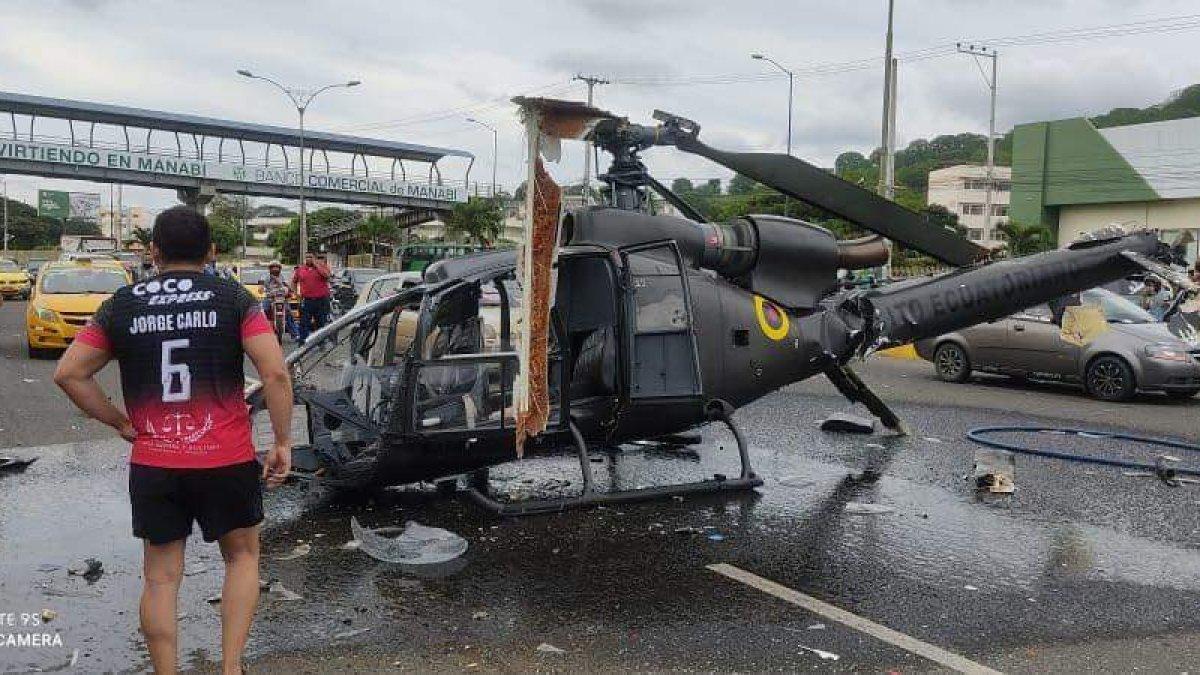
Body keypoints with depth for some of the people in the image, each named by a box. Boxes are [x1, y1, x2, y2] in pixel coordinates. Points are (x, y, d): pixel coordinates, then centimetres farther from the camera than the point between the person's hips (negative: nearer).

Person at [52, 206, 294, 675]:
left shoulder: (122, 305, 5)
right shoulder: (233, 298, -3)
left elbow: (68, 374, 4)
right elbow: (275, 373, -13)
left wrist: (120, 423, 9)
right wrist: (282, 442, -6)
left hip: (152, 465, 2)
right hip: (227, 460, -1)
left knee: (161, 578, 14)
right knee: (242, 556, 19)